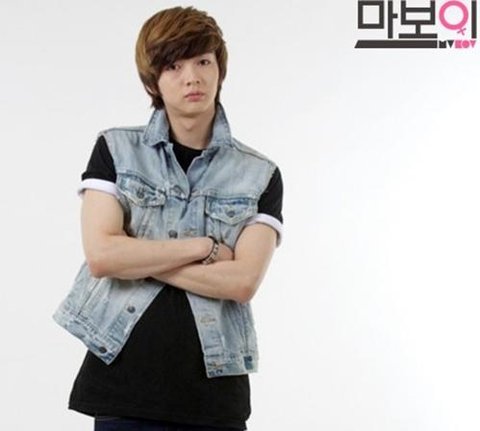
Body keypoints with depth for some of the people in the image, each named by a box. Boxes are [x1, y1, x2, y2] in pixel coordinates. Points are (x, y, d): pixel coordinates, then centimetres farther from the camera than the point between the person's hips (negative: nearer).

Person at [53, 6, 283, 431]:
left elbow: (243, 280, -10)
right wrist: (203, 247, -9)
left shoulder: (260, 176, 3)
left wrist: (138, 258, -10)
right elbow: (101, 255, -9)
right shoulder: (116, 150, 4)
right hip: (124, 384, 0)